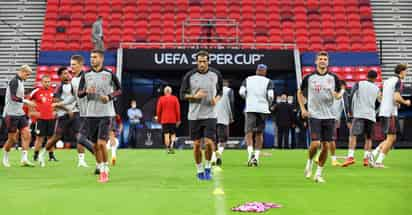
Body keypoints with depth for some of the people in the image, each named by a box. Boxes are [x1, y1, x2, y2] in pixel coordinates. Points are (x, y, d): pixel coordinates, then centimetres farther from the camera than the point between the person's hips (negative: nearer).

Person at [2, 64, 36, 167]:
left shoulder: (21, 81, 14)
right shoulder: (14, 81, -13)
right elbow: (13, 97, -23)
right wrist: (26, 101, -24)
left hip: (20, 113, 8)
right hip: (11, 114, -8)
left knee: (27, 135, -4)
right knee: (13, 139, 0)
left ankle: (24, 159, -4)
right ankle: (5, 158, 20)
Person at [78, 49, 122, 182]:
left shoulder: (109, 74, -2)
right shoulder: (86, 75, 6)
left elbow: (119, 90, 6)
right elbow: (79, 93, 8)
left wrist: (109, 96, -11)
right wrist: (86, 91, -13)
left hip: (106, 113, -4)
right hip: (91, 114, 4)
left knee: (101, 143, -13)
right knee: (95, 144, 7)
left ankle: (105, 170, 2)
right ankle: (101, 169, 21)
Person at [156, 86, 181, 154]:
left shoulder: (161, 99, 2)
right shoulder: (175, 98, 1)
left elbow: (158, 110, 3)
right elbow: (178, 110, 0)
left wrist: (159, 119, 12)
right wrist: (178, 120, 5)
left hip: (164, 120, 0)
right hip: (173, 120, 0)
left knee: (166, 134, 3)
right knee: (173, 134, 8)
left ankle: (168, 149, -1)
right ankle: (171, 145, -16)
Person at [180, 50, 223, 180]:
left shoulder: (216, 74, 2)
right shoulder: (189, 76, -3)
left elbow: (220, 91, 15)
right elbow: (182, 95, 1)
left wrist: (217, 99, -6)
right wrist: (194, 96, -17)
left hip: (210, 115, 0)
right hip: (194, 115, 0)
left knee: (209, 143, -10)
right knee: (196, 144, 3)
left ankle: (208, 167, 13)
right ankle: (199, 170, 20)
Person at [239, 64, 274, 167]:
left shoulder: (248, 79, 9)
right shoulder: (268, 81, 4)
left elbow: (241, 92, 0)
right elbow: (270, 96, -7)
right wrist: (268, 104, 13)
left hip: (250, 109, 0)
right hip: (263, 109, 0)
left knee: (249, 132, -3)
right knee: (259, 133, 12)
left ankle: (250, 153, -26)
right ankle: (256, 156, 10)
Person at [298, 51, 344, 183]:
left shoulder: (333, 78, 4)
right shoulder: (309, 77, 1)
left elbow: (340, 91, 15)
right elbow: (300, 93, 13)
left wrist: (338, 95, -10)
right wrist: (303, 108, 3)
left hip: (329, 116, 2)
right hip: (314, 115, -2)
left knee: (326, 146, 2)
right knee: (315, 143, -14)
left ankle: (318, 174, 14)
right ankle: (309, 162, 17)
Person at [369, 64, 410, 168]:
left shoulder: (387, 81, 16)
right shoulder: (398, 81, -10)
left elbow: (382, 97, 21)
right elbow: (397, 97, -21)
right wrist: (405, 102, -4)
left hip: (383, 112, 9)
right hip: (391, 113, -9)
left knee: (392, 138, 14)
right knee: (390, 138, -3)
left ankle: (373, 154, 5)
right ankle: (379, 161, -5)